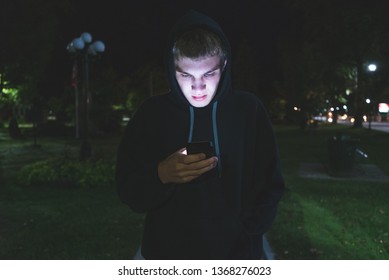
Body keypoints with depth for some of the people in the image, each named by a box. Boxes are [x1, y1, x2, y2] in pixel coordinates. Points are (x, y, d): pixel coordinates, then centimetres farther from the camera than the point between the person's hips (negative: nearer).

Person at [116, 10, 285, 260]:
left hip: (236, 254, 0)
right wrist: (160, 175, -23)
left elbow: (270, 187, -2)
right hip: (167, 253, 1)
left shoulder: (249, 110, -7)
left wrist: (244, 236, -13)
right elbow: (128, 188, -5)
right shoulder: (152, 113, -6)